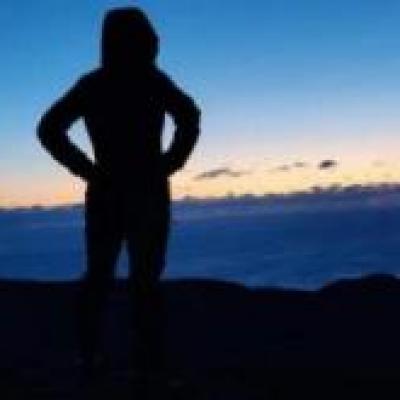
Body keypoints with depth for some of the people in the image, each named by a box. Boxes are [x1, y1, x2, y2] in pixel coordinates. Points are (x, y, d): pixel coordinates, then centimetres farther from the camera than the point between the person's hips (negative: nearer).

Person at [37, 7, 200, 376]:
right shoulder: (152, 79, -4)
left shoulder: (90, 84, 6)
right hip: (147, 193, -3)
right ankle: (150, 358, 0)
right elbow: (189, 117, -19)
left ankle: (89, 357, 10)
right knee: (146, 278, 3)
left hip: (105, 192, 3)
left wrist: (86, 169, 2)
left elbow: (48, 129, 0)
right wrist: (167, 165, -9)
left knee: (98, 277, 13)